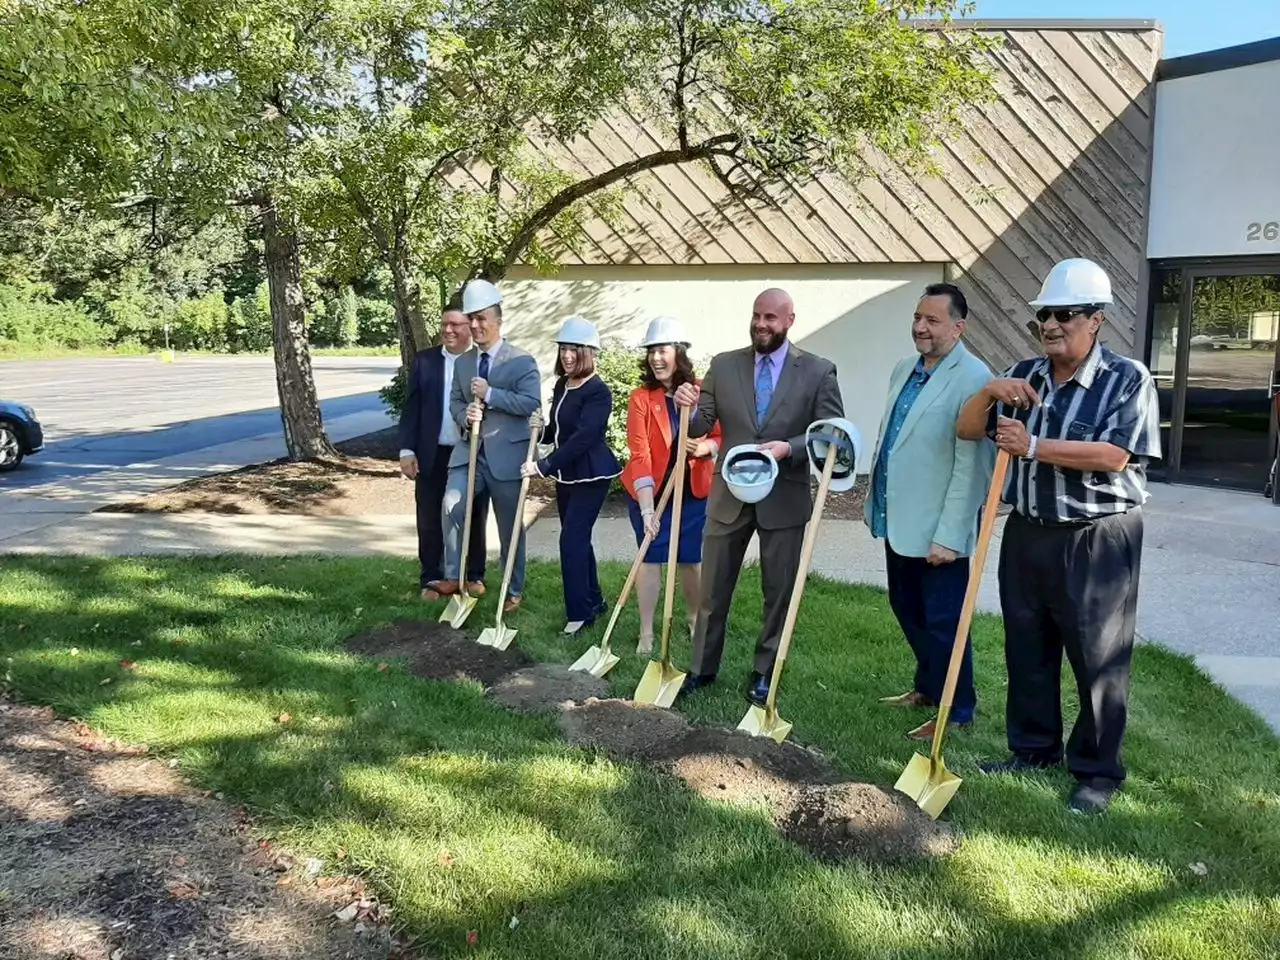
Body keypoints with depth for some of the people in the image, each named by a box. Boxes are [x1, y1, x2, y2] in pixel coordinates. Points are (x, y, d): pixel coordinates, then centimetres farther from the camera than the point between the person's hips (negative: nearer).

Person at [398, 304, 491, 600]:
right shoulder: (424, 360, 4)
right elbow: (411, 407, 3)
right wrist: (407, 450, -4)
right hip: (432, 454, 1)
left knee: (473, 518, 11)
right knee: (430, 520, 8)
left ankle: (474, 575, 25)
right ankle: (431, 578, 20)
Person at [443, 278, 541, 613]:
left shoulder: (522, 360, -6)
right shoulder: (462, 362, 12)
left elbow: (532, 403, -16)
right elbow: (455, 401, 15)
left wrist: (490, 394, -23)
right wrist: (465, 415, -9)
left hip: (506, 454, -4)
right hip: (469, 450, 4)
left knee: (510, 526, 7)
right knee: (452, 505, -19)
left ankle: (514, 591, 22)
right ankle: (454, 576, -3)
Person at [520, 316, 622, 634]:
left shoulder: (598, 391, -18)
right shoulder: (561, 386, 8)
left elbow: (583, 437, -26)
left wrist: (543, 465, -29)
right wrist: (540, 431, -3)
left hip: (591, 475, -9)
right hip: (566, 474, 9)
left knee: (571, 538, -10)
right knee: (577, 538, 16)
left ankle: (579, 611, 0)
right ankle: (593, 600, 30)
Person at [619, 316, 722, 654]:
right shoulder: (640, 398, -14)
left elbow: (720, 435, 0)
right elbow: (639, 455, -20)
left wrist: (707, 447, -25)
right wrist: (647, 508, -28)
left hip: (694, 490, 2)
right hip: (649, 492, -1)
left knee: (691, 558, 11)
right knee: (650, 557, 3)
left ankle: (695, 620, 36)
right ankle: (646, 633, 14)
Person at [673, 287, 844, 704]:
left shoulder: (818, 371, -4)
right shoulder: (723, 365, 3)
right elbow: (702, 426, 2)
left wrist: (788, 447, -22)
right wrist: (689, 408, -21)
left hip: (784, 498, -2)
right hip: (729, 495, 2)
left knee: (779, 591, 10)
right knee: (713, 587, 11)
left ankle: (764, 672, 26)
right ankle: (702, 667, 26)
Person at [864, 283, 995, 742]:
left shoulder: (973, 378, -17)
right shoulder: (904, 369, 9)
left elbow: (971, 465, -21)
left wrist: (948, 535, -22)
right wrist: (874, 501, 19)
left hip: (936, 530, -8)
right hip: (898, 520, 8)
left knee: (943, 621, 3)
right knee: (907, 610, 19)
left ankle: (957, 711, 19)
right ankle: (927, 686, 38)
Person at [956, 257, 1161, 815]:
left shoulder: (1127, 379, -9)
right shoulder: (1023, 377, 8)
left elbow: (1114, 455, -21)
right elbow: (966, 430, 10)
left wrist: (1033, 446, -21)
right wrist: (988, 393, -10)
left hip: (1097, 542, -5)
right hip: (1027, 534, 6)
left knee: (1098, 661, 4)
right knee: (1027, 652, 15)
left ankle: (1097, 772, 19)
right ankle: (1034, 749, 31)